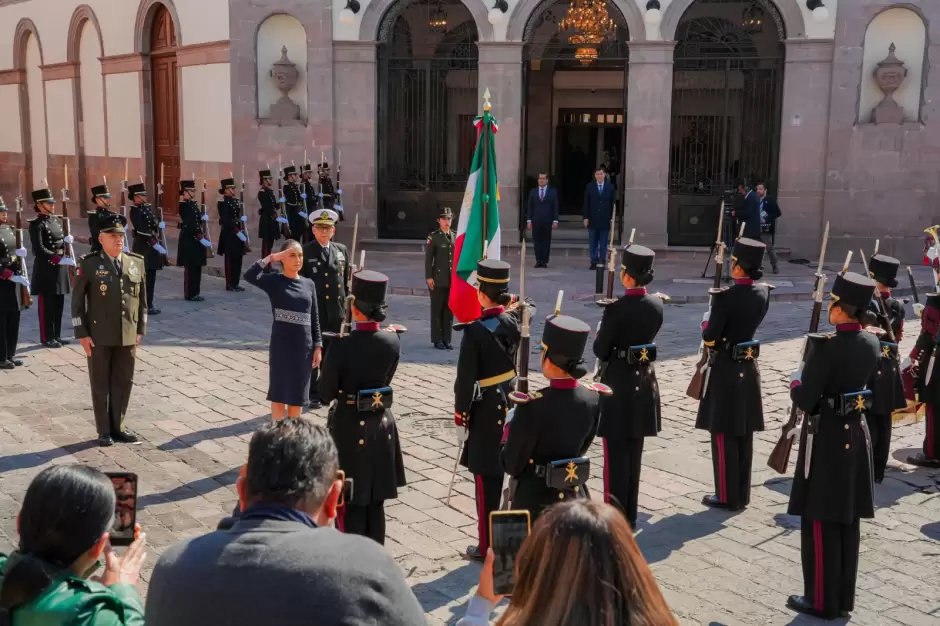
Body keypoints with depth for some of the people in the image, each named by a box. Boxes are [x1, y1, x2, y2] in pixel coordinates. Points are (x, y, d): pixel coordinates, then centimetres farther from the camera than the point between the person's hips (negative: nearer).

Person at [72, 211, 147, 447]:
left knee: (123, 383, 9)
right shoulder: (89, 263, -5)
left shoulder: (137, 262, 5)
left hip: (128, 336, 3)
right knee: (101, 385, 7)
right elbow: (77, 301, -3)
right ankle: (104, 431, 17)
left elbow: (142, 299, 9)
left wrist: (140, 330, 5)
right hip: (98, 336, -3)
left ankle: (117, 427, 22)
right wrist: (82, 334, -8)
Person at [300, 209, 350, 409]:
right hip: (314, 312, -4)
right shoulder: (305, 252, -4)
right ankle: (313, 394, 11)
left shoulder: (341, 250, 10)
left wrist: (347, 305, 8)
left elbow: (346, 280, 13)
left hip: (337, 312, 4)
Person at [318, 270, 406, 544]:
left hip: (350, 427, -4)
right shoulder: (393, 341, -7)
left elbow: (326, 394, -11)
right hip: (382, 425, 4)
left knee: (351, 502, 8)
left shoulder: (341, 346, -20)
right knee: (376, 502, 17)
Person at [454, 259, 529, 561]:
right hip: (512, 403, 6)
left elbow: (466, 377, -17)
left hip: (487, 411, -6)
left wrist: (460, 412, -6)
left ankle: (488, 546, 12)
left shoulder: (475, 331, -21)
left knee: (488, 478, 3)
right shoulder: (514, 320, -3)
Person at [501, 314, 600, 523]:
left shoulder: (532, 406, -26)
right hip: (576, 497, 5)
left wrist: (509, 431, 2)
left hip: (535, 500, -5)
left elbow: (511, 465, -15)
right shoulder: (593, 398, -9)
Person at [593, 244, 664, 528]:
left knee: (616, 453, 3)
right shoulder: (657, 305, 0)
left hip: (618, 383, -6)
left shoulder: (616, 309, -19)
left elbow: (601, 351, -13)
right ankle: (630, 516, 24)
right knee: (634, 452, 15)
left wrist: (599, 336, 5)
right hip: (644, 382, 6)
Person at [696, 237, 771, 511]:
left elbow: (710, 339, -18)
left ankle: (727, 496, 9)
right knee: (744, 434, 14)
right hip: (749, 368, 7)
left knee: (724, 435, 3)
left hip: (725, 370, -7)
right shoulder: (763, 293, 1)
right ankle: (742, 493, 23)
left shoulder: (726, 297, -20)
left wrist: (706, 325, 2)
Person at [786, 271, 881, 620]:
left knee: (821, 522, 4)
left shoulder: (827, 346, -21)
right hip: (857, 435, 8)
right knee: (847, 521, 15)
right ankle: (844, 598, 25)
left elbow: (805, 400, -19)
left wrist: (795, 382, 0)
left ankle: (822, 601, 13)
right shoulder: (872, 344, 2)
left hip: (826, 438, -7)